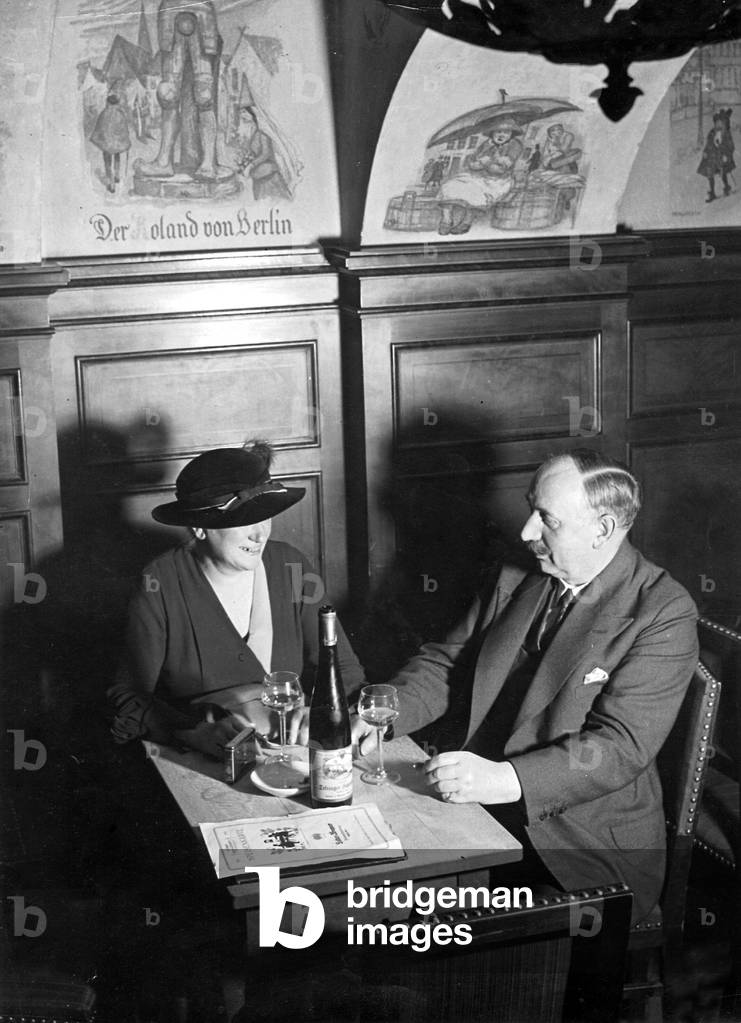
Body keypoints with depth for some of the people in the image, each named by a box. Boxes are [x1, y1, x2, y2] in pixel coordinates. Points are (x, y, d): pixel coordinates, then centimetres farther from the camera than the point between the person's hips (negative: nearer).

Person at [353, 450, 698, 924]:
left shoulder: (664, 613, -11)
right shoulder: (515, 584, 10)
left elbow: (621, 746, -18)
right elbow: (444, 664, 14)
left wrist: (506, 779, -29)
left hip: (584, 848, -6)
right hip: (470, 810, 6)